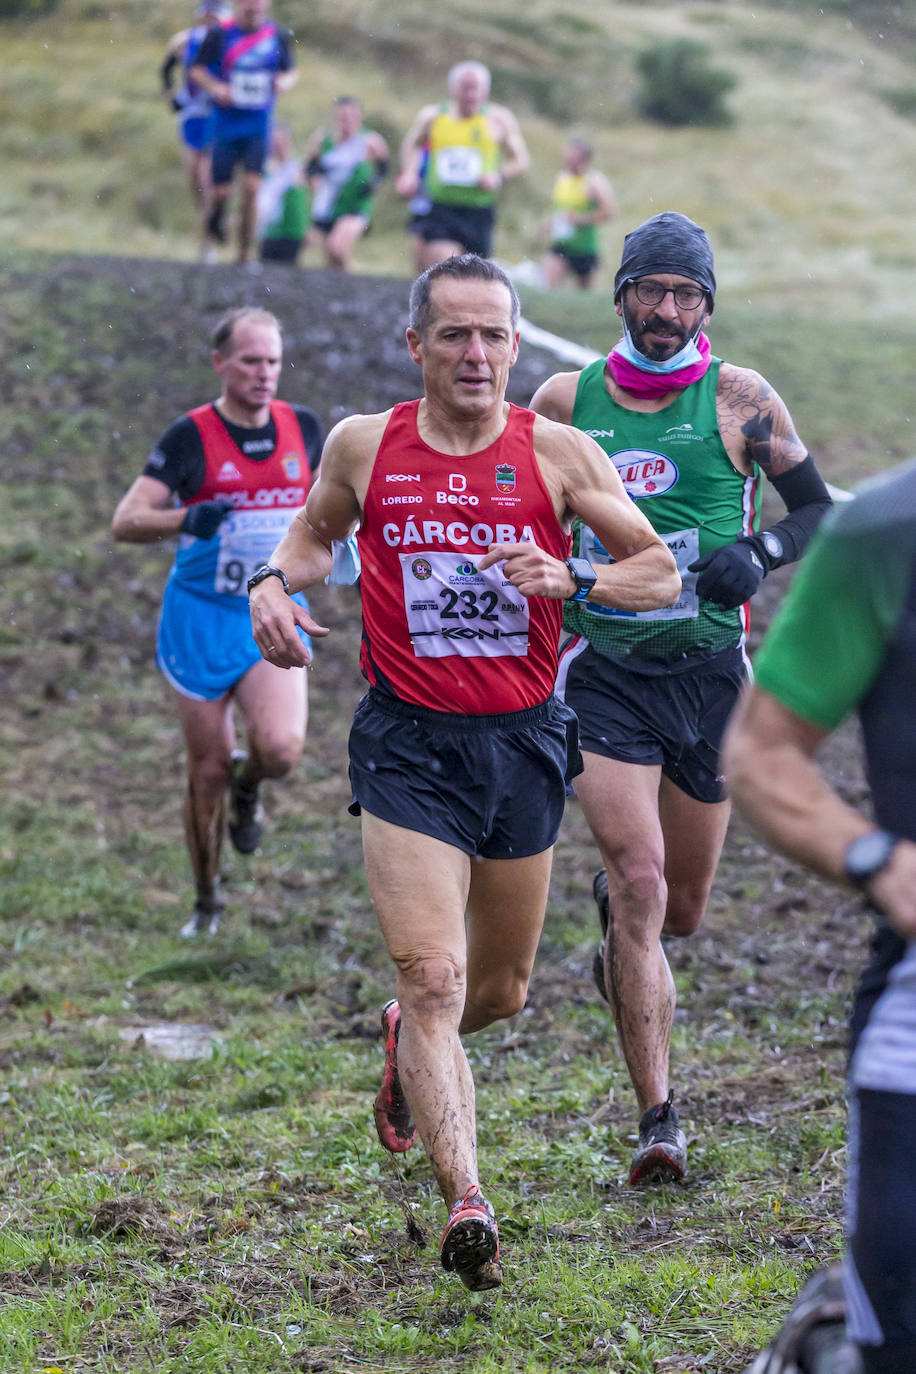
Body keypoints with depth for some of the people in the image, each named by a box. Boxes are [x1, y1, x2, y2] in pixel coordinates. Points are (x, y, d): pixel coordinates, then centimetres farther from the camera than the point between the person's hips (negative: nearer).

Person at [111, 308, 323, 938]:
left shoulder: (302, 426, 2)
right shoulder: (191, 436, -9)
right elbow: (125, 521, -14)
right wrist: (185, 519, -33)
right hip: (202, 619, -2)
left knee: (281, 749, -22)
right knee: (209, 770, 3)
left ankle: (247, 789, 16)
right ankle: (207, 903, 25)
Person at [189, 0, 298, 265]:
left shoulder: (278, 35, 1)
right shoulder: (220, 34, -5)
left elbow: (291, 71, 13)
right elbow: (197, 69, 2)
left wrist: (285, 81, -10)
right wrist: (215, 87, -17)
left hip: (258, 126, 1)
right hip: (226, 121, -1)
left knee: (251, 188, -11)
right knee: (220, 192, -2)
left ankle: (245, 254, -2)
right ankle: (215, 220, 35)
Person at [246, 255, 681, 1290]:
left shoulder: (556, 453, -2)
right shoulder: (363, 446, -1)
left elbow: (661, 574, 3)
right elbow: (315, 529, 20)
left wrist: (568, 577, -15)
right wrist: (275, 581, -1)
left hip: (523, 740, 2)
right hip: (409, 743, -2)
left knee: (501, 992, 16)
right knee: (434, 978, -17)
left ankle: (408, 1042, 50)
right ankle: (465, 1204, -23)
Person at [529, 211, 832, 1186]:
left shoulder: (739, 400, -1)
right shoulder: (565, 402, 3)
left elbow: (817, 509, 5)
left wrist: (759, 553, -14)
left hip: (709, 670, 1)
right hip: (603, 670, -1)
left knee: (681, 909, 12)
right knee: (640, 885, -16)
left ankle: (615, 909, 51)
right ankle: (658, 1119, -12)